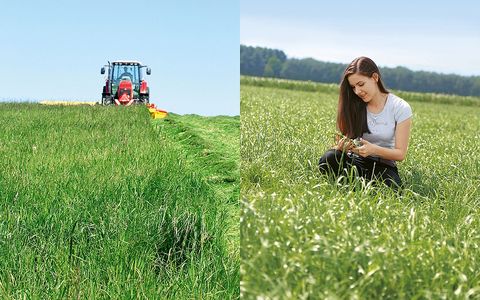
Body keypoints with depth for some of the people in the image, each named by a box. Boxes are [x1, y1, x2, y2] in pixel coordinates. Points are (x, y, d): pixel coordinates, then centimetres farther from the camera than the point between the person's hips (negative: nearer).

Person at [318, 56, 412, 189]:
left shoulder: (401, 108, -6)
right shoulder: (355, 106, 2)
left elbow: (400, 154, -8)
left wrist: (374, 149, -27)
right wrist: (342, 146, -23)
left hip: (383, 165, -2)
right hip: (355, 160, 2)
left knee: (391, 186, -38)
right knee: (328, 159, -31)